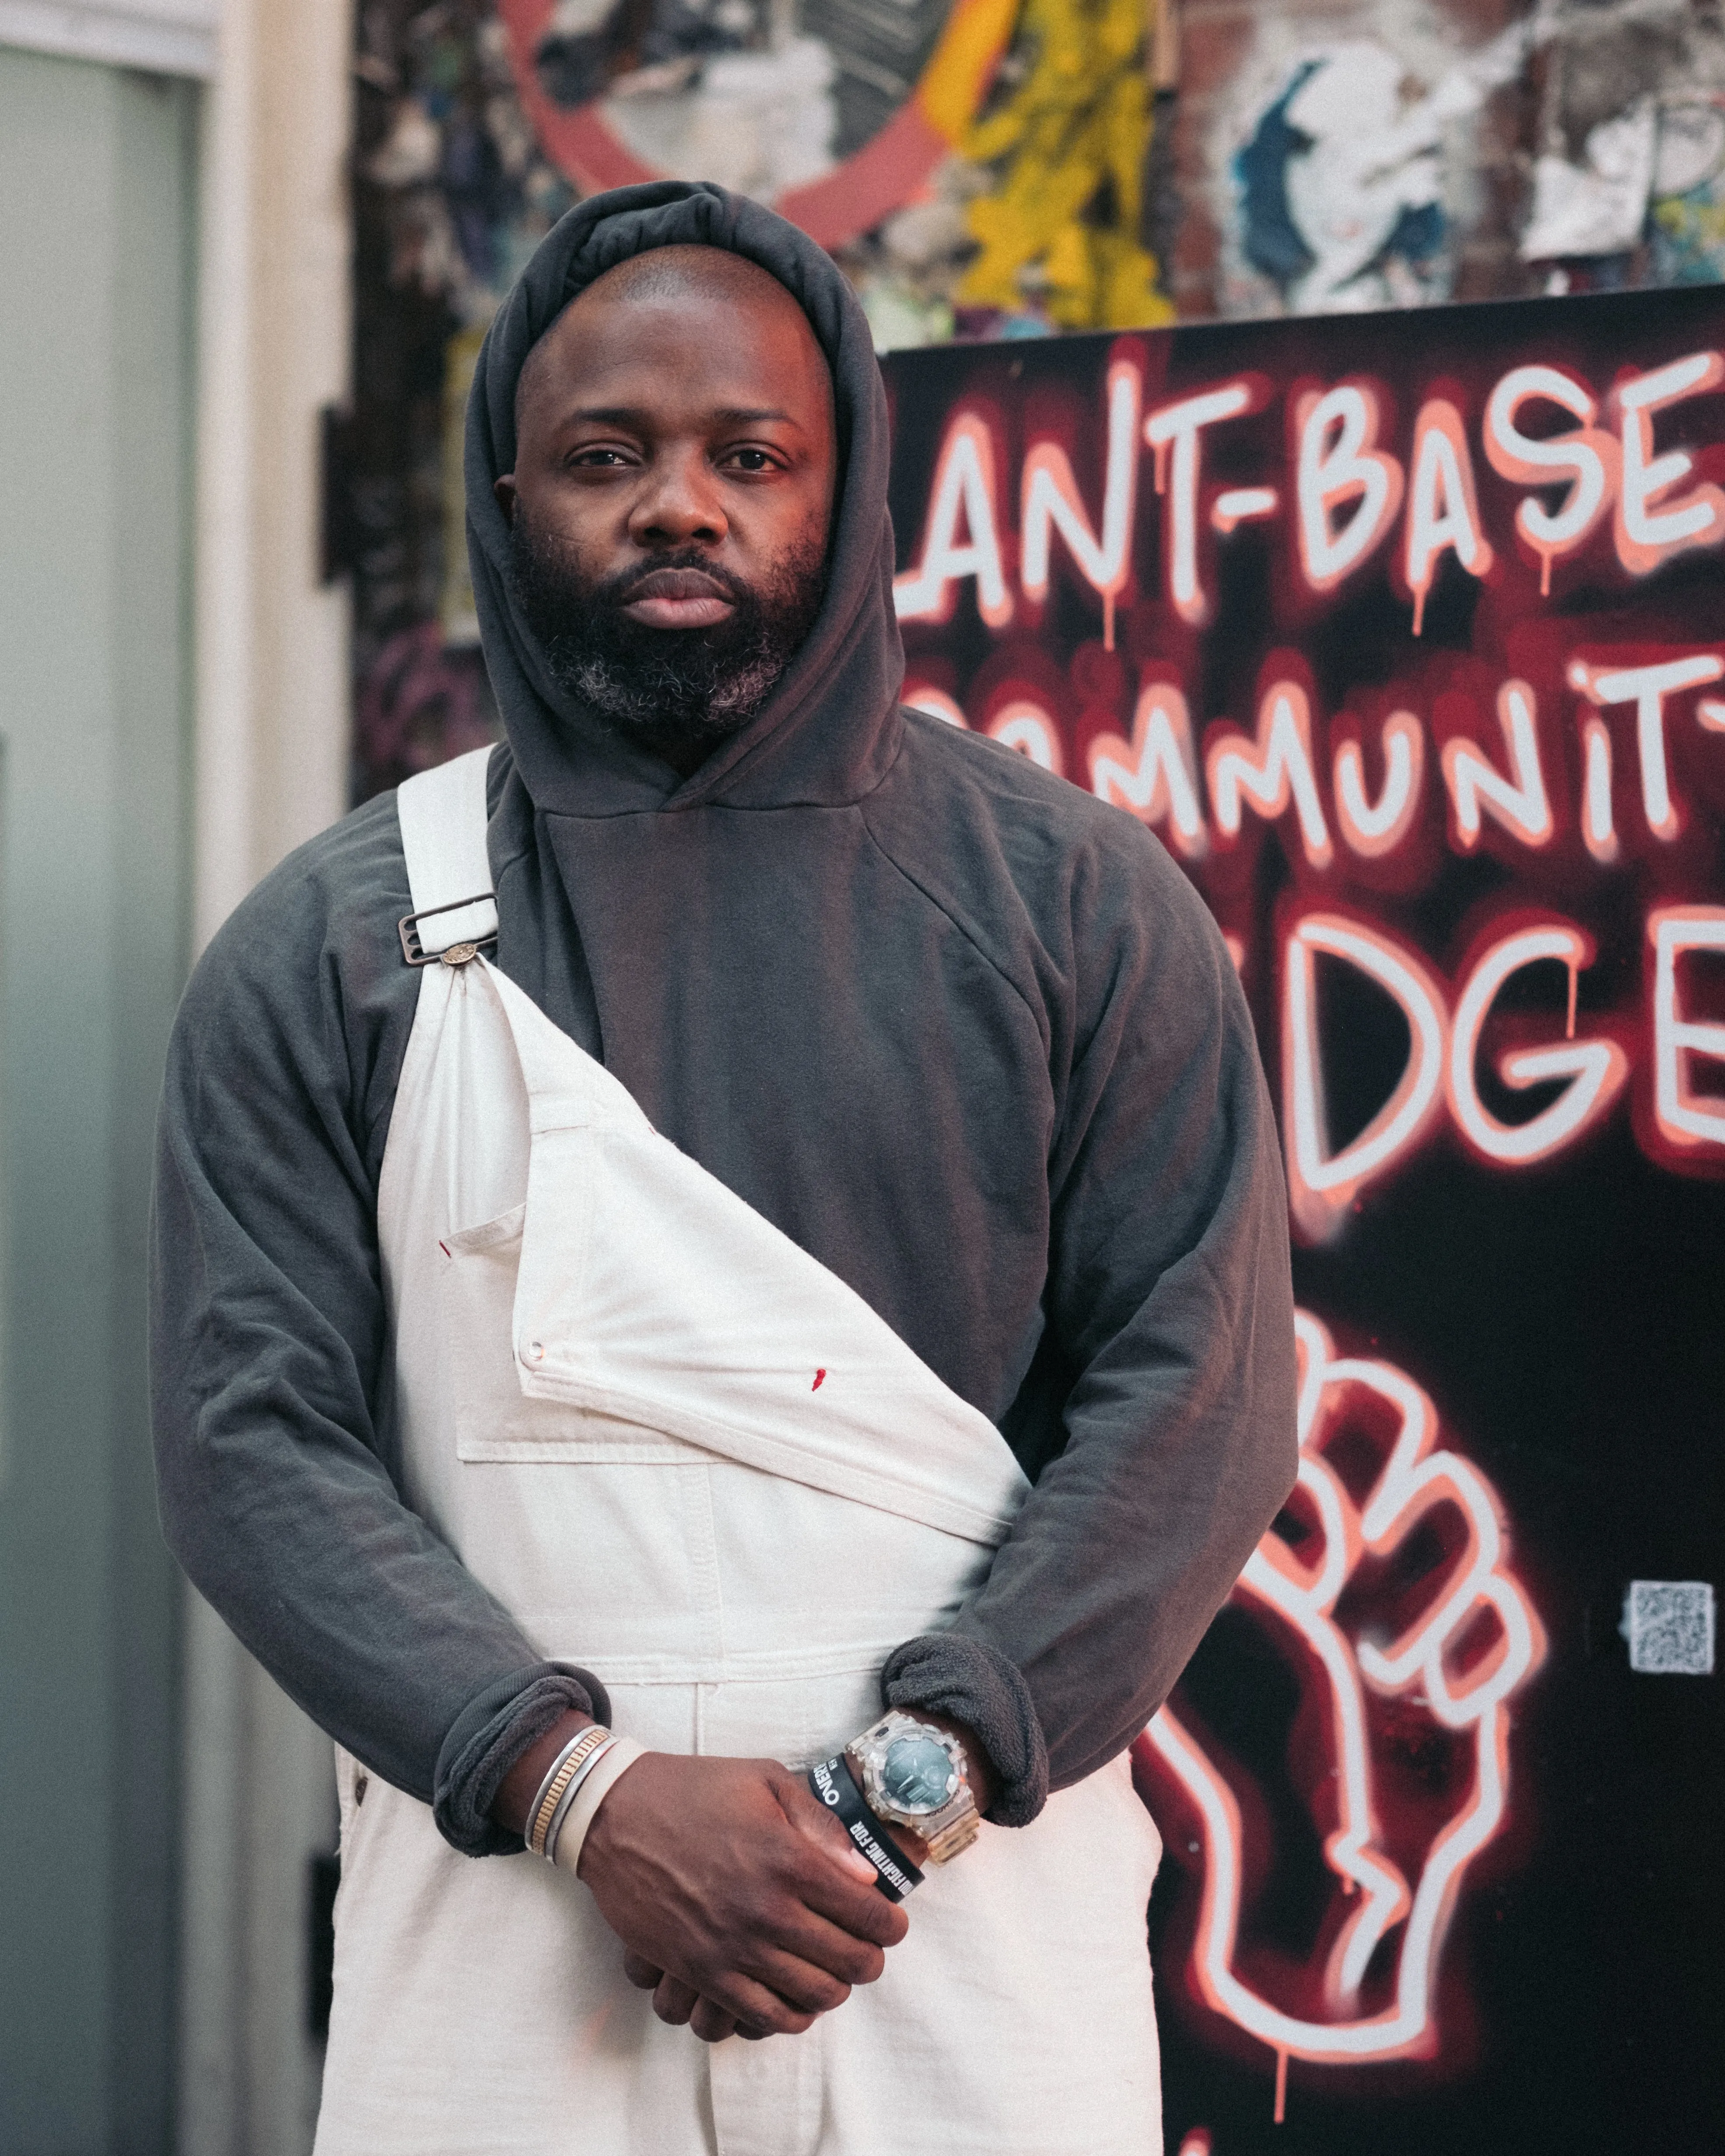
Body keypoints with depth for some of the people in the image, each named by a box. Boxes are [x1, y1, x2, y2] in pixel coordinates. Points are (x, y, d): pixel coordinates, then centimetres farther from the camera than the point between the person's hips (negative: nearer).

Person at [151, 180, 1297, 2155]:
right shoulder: (330, 952, 6)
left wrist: (909, 1787, -13)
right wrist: (582, 1787, -14)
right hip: (506, 1934, 0)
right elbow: (254, 1437, -1)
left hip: (973, 1931, 0)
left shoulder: (1073, 903, 5)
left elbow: (1194, 1397, -2)